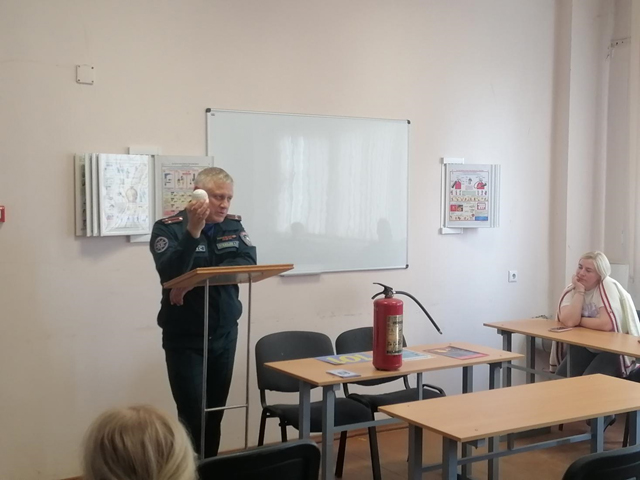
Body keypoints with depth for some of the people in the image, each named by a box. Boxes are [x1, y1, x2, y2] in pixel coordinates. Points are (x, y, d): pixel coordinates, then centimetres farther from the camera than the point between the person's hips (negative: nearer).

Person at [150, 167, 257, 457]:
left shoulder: (234, 226, 4)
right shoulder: (168, 228, -9)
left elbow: (248, 262, -13)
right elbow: (171, 274, -24)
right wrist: (193, 230, -35)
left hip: (224, 335, 5)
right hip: (184, 338, -4)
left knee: (215, 414, 12)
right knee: (193, 416, -5)